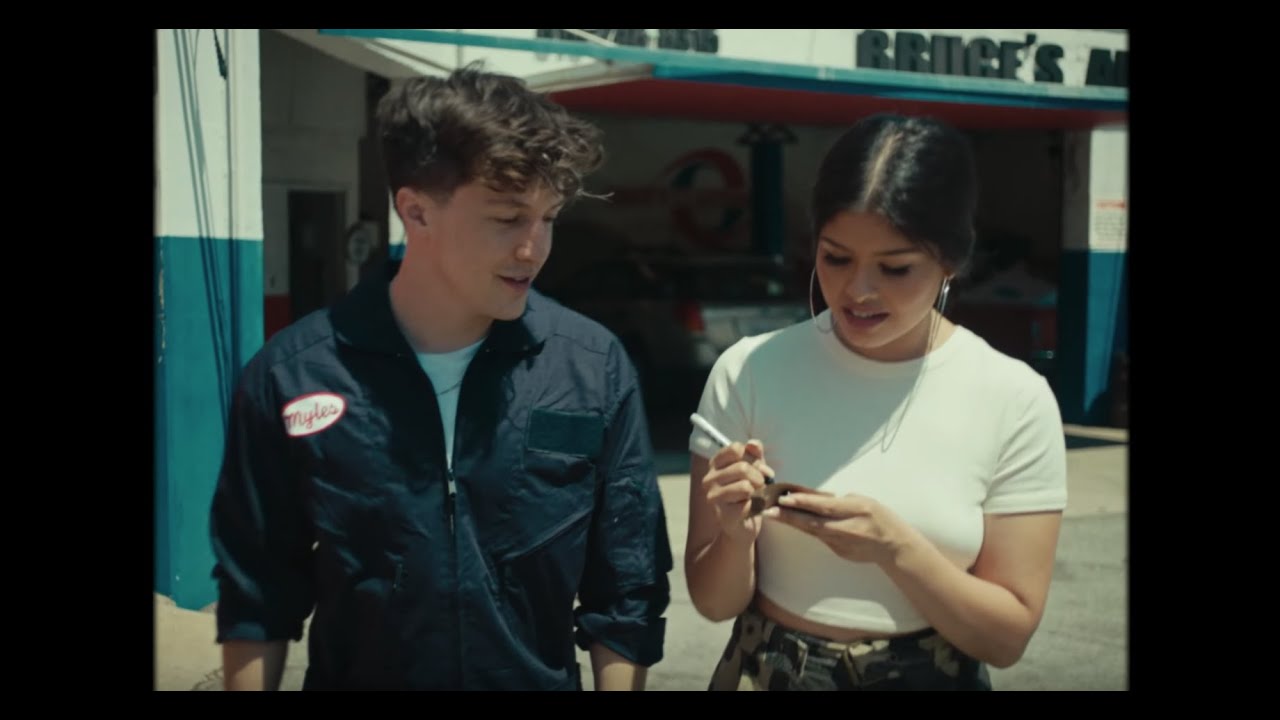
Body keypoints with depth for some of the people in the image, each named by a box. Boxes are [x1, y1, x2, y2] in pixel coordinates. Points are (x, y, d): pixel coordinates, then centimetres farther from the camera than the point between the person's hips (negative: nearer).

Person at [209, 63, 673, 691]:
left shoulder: (596, 370, -12)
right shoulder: (291, 375, -13)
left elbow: (625, 596, -6)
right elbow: (256, 601, -5)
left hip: (544, 681, 1)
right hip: (352, 675, 0)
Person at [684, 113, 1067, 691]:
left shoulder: (1015, 398, -13)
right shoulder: (750, 370, -12)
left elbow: (1006, 634, -11)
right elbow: (713, 601, -6)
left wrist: (894, 546, -26)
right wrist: (736, 538, -26)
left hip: (933, 677, 0)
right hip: (765, 675, 1)